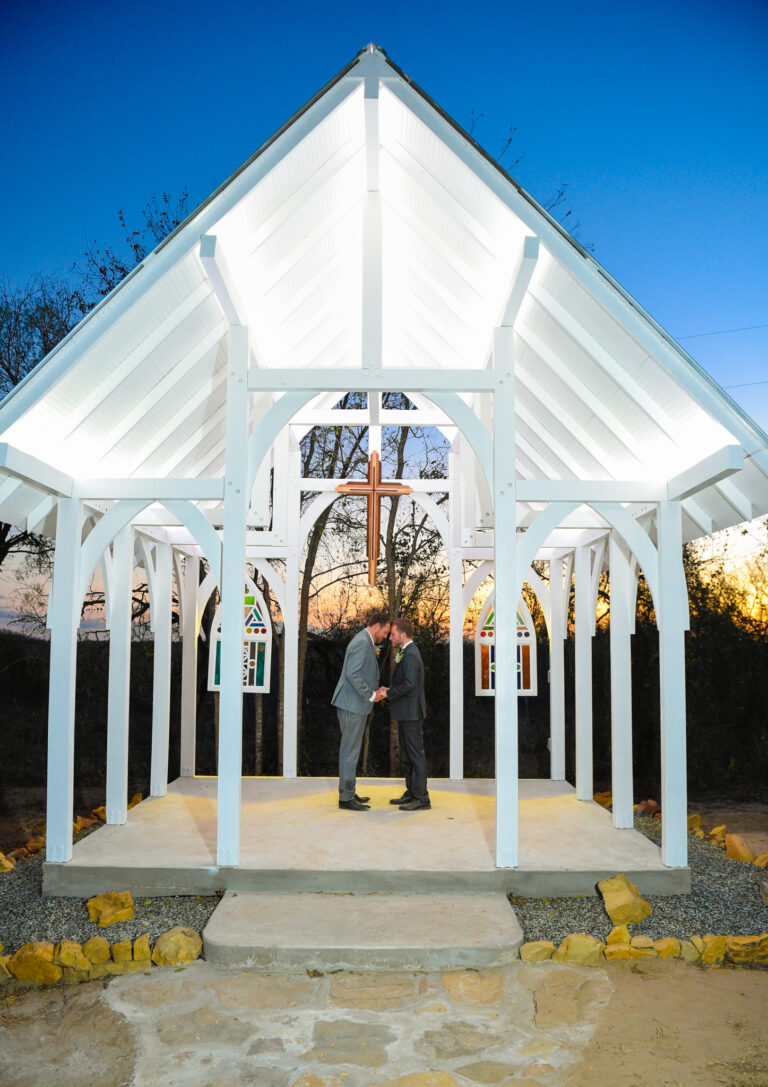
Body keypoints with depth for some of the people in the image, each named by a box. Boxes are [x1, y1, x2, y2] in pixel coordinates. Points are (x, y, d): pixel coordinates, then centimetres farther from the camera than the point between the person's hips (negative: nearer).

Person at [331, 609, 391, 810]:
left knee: (350, 750, 16)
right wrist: (371, 695, -16)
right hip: (353, 705, -11)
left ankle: (348, 792, 25)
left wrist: (374, 691, 11)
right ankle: (346, 798, 0)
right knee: (350, 750, -5)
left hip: (354, 705, 11)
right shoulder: (362, 643, -16)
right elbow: (352, 674, -24)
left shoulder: (366, 642, 17)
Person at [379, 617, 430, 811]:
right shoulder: (405, 653, 15)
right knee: (406, 756, 17)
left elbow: (409, 684, -26)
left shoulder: (411, 655, -18)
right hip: (406, 713, 11)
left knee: (416, 754, -5)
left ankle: (421, 798, 0)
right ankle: (411, 793, 25)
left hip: (411, 714, -11)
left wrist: (389, 693, -16)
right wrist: (390, 690, 8)